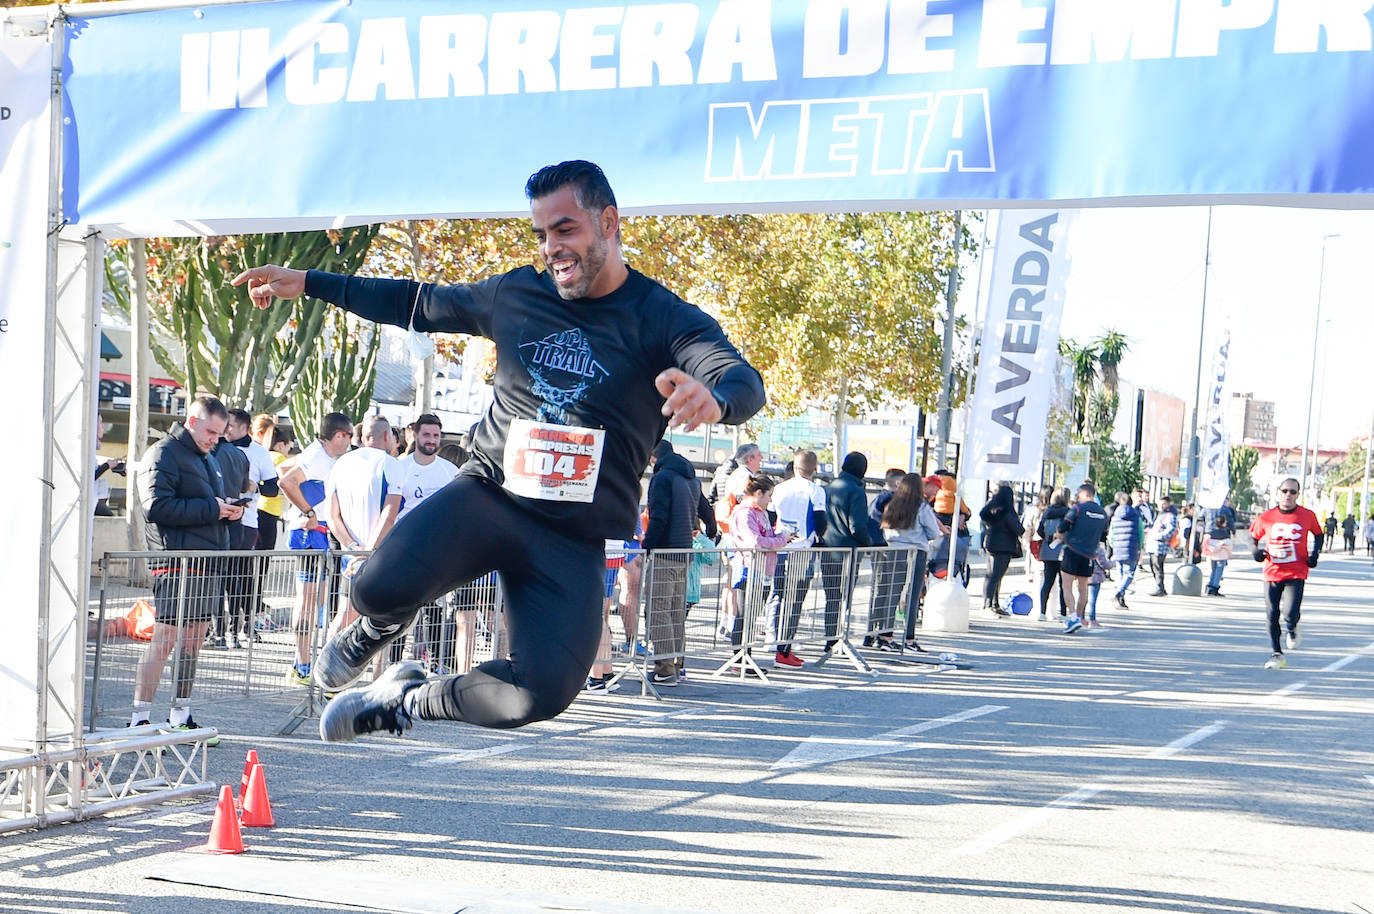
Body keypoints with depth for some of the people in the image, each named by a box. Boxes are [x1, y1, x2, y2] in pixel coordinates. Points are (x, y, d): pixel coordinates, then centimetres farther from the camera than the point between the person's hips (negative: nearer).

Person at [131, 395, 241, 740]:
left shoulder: (208, 458, 24)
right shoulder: (163, 454, -6)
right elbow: (157, 506, -18)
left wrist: (231, 510, 10)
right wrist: (212, 509, -16)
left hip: (209, 562, 9)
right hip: (177, 564, -9)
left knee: (194, 641, 10)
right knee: (164, 640, -11)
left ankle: (181, 716, 17)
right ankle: (140, 719, -8)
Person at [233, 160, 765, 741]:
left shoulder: (663, 320, -5)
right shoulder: (514, 295, 8)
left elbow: (744, 382, -23)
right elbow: (418, 304, 24)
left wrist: (713, 399, -49)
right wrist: (308, 283, 22)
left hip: (573, 539, -1)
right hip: (489, 492, 2)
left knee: (542, 696, -20)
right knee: (382, 587, -29)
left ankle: (405, 702, 11)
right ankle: (374, 631, 12)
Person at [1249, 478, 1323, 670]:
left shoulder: (1307, 516, -1)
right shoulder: (1266, 517, 1)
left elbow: (1318, 535, 16)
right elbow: (1254, 536, 15)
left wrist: (1315, 554, 1)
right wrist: (1257, 551, -5)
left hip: (1296, 573, -2)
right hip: (1272, 573, 2)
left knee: (1290, 614, -16)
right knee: (1272, 616, 2)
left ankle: (1292, 630, 21)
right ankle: (1277, 654, 18)